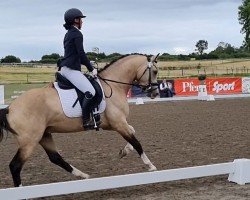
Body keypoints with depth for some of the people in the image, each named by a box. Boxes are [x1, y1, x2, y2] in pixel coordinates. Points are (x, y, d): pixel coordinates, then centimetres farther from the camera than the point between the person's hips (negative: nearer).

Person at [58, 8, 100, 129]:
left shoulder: (69, 34, 21)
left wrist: (89, 66, 21)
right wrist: (91, 69, -7)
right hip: (71, 69, -11)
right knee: (90, 92, -22)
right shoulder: (77, 34, -9)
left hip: (64, 68, 11)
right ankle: (86, 120, -25)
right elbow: (81, 54, -14)